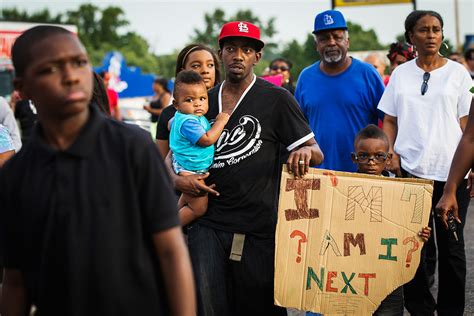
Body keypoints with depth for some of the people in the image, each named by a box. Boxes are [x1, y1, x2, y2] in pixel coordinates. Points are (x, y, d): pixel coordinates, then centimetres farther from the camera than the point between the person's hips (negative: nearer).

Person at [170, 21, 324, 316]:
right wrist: (177, 178, -4)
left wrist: (306, 152, -24)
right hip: (209, 224, 2)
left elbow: (316, 153, 0)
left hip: (259, 228, -2)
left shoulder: (277, 99, 1)